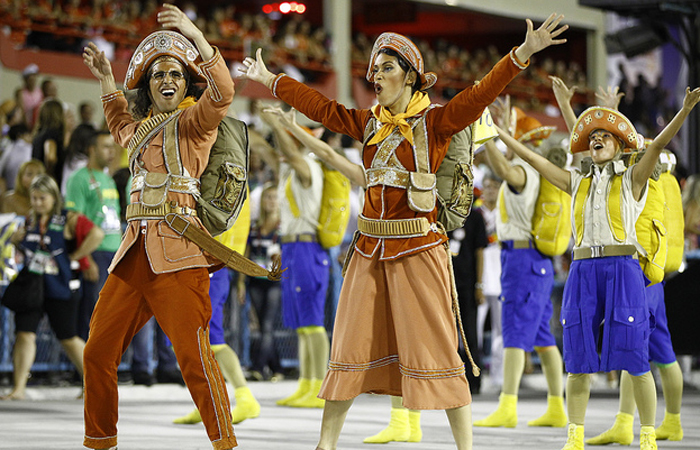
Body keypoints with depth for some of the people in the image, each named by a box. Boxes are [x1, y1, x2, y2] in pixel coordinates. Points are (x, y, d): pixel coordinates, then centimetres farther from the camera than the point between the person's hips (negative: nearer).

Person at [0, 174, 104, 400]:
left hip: (60, 288, -4)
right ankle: (18, 388, -9)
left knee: (68, 338, 6)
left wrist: (73, 256, -15)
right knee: (24, 334, -8)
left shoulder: (68, 220, -6)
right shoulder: (29, 220, 10)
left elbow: (96, 234, -18)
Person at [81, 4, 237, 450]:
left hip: (176, 250, -7)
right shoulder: (143, 130, 22)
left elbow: (222, 90, -22)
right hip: (136, 251, 7)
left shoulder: (193, 121, 1)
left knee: (193, 353, -18)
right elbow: (120, 125, 48)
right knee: (99, 351, 6)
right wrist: (106, 80, 40)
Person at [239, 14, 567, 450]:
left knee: (436, 349, -7)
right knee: (351, 346, 9)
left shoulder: (435, 122, -5)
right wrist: (271, 80, 29)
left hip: (418, 248, -5)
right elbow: (321, 107, 21)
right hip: (371, 248, 5)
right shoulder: (369, 122, 11)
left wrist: (523, 54, -32)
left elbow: (480, 95, -18)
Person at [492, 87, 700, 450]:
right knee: (578, 360, 2)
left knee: (634, 359, -5)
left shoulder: (632, 180, 6)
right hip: (583, 273, 4)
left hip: (623, 272, -4)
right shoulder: (578, 184, 16)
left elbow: (658, 145, -9)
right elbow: (531, 158, 18)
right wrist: (496, 130, 17)